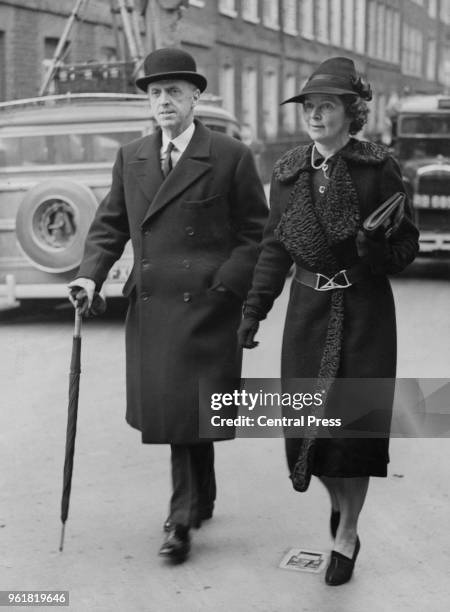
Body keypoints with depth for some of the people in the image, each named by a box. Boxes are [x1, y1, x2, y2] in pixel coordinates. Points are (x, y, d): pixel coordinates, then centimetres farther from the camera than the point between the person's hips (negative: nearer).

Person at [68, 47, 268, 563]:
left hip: (205, 306, -5)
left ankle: (182, 520, 10)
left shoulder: (230, 156, -2)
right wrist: (90, 274, -3)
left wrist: (224, 288, -11)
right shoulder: (130, 158, 12)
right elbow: (110, 225, 13)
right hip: (149, 305, 5)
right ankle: (200, 503, 32)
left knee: (188, 408, -4)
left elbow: (255, 233, -1)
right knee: (167, 411, 13)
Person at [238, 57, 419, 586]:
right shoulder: (288, 171, 4)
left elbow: (406, 246, -5)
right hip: (309, 308, 4)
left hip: (364, 308, -3)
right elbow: (274, 248, 9)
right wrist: (252, 311, 5)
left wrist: (368, 248, -26)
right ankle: (338, 500, 35)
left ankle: (347, 535, 17)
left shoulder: (378, 167, -7)